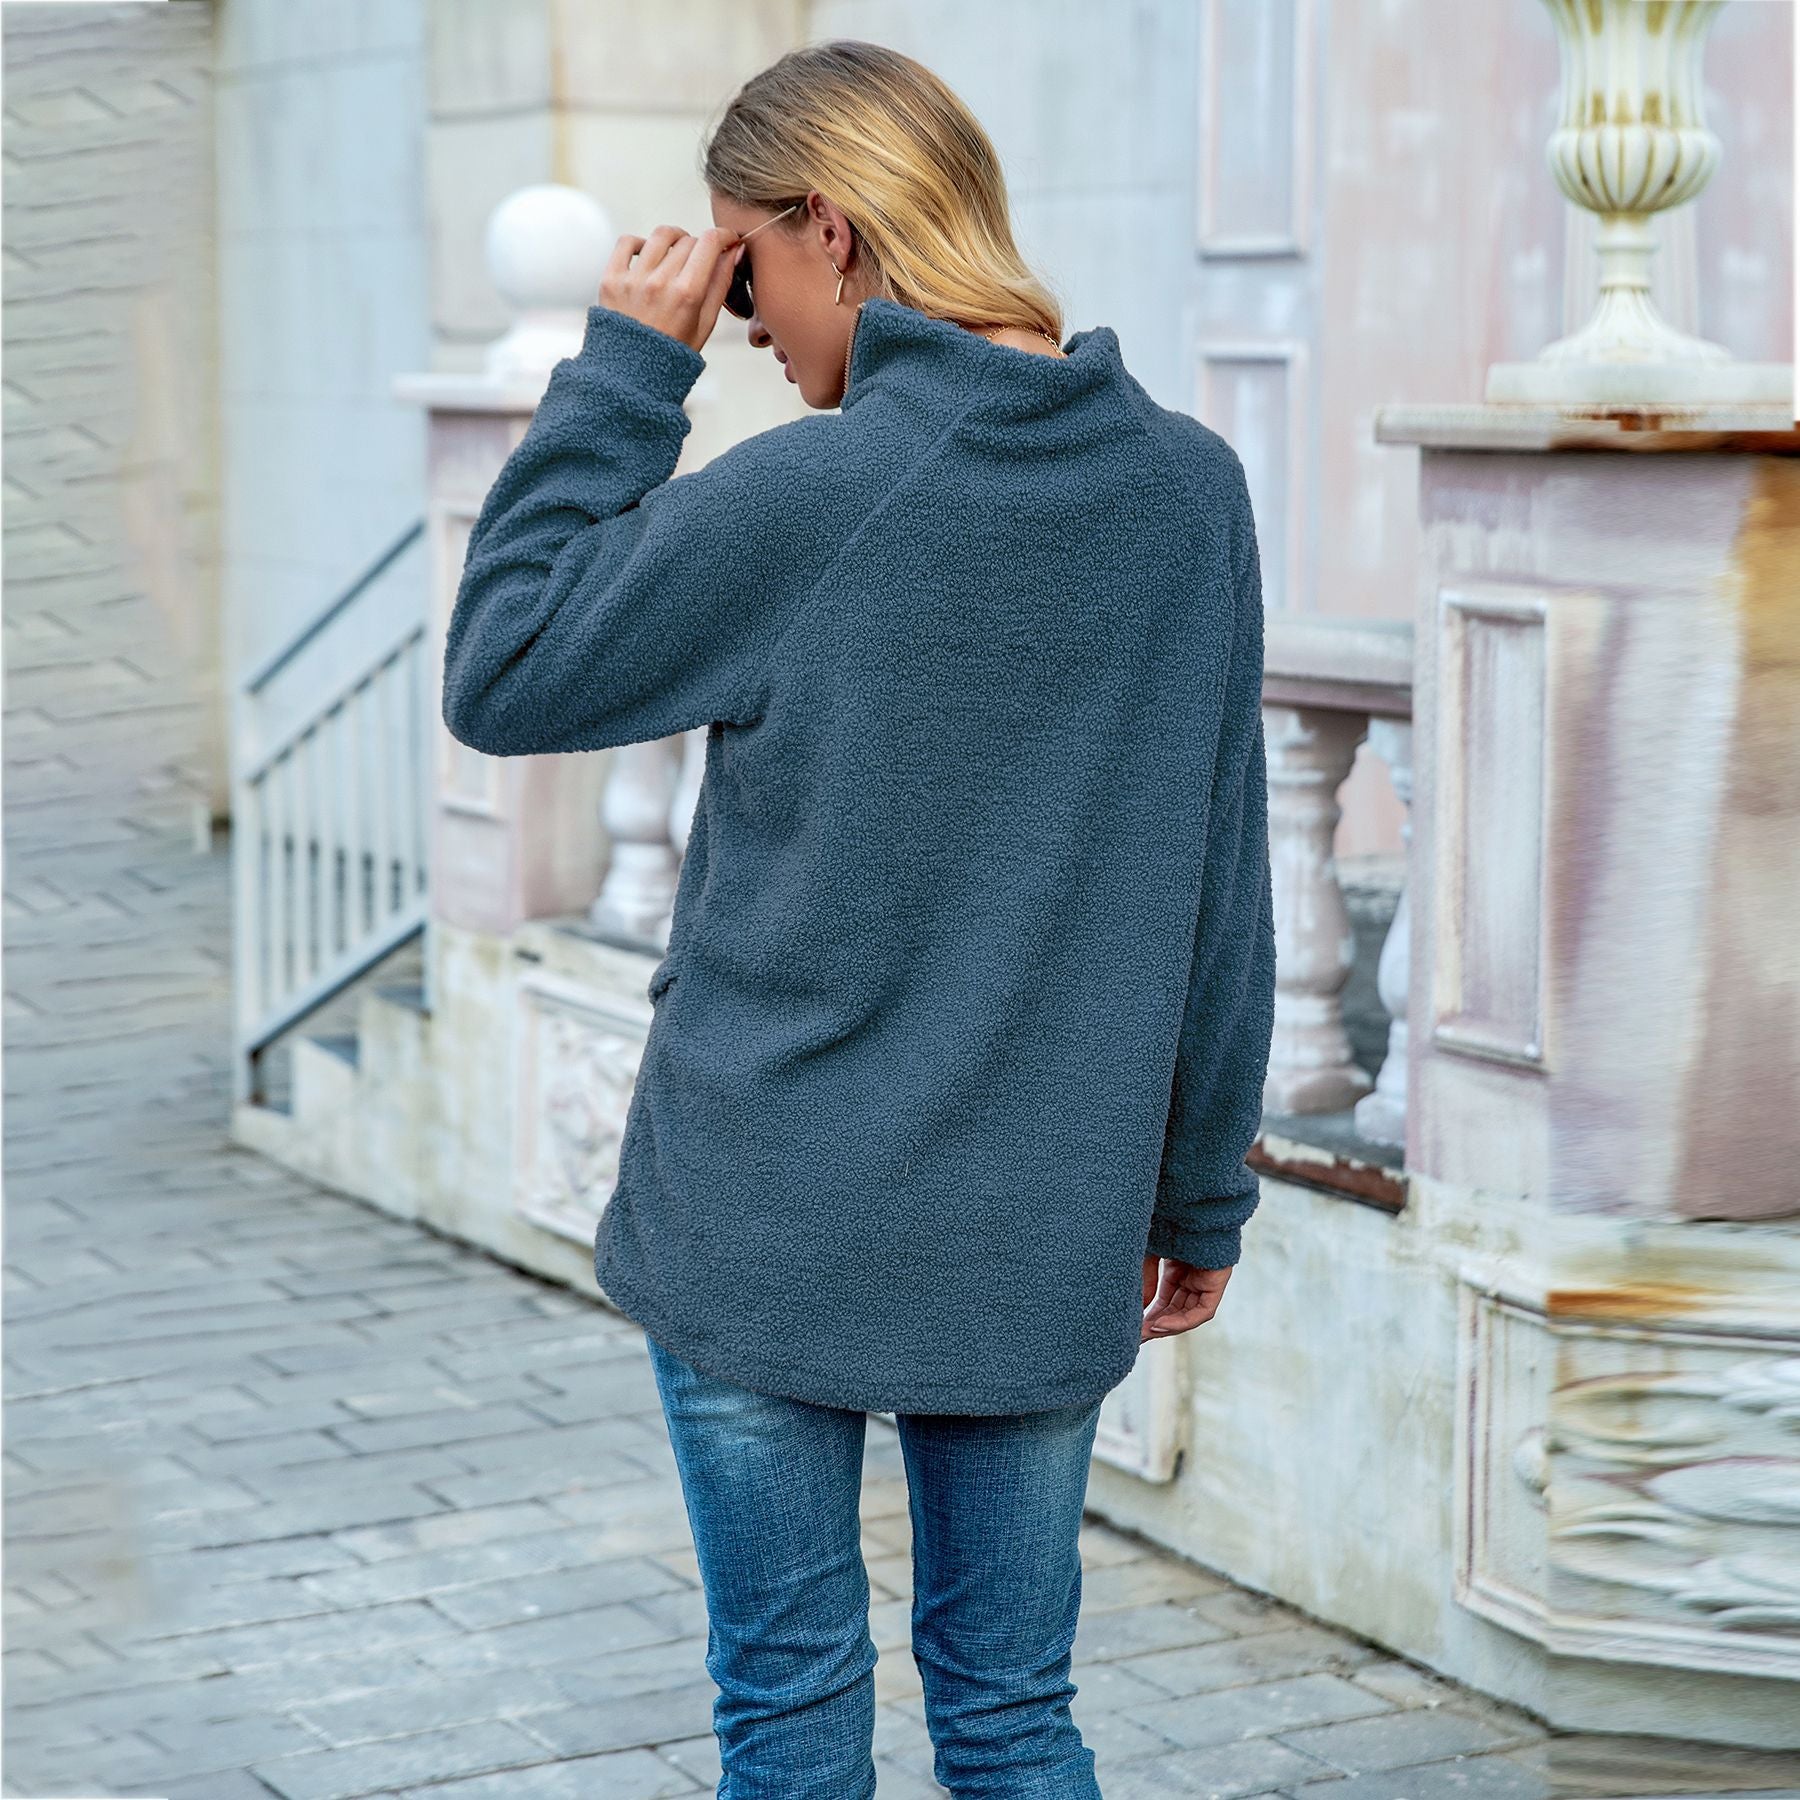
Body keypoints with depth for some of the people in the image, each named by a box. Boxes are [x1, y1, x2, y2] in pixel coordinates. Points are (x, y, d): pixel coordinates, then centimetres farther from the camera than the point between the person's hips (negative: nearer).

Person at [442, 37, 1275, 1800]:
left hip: (767, 1220, -4)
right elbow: (1221, 891, 5)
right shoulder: (1188, 488, 0)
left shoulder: (800, 497, -15)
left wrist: (624, 369, -3)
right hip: (1044, 1239, 4)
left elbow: (502, 673, -4)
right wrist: (1199, 1193, 14)